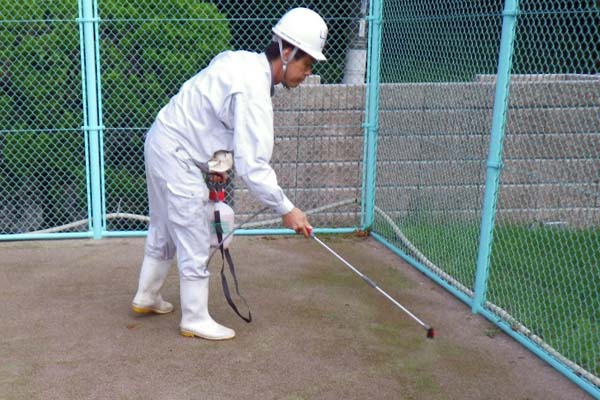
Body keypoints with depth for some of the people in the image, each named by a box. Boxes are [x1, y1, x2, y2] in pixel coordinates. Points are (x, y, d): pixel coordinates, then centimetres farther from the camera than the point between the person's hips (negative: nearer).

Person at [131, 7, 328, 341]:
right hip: (176, 154, -10)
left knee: (165, 230, 23)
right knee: (195, 240, 1)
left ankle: (146, 297, 40)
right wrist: (285, 209, -21)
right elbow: (253, 165, -30)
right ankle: (195, 320, 16)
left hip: (163, 144, 10)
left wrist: (218, 161, 8)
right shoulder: (253, 88, -26)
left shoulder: (243, 61, 2)